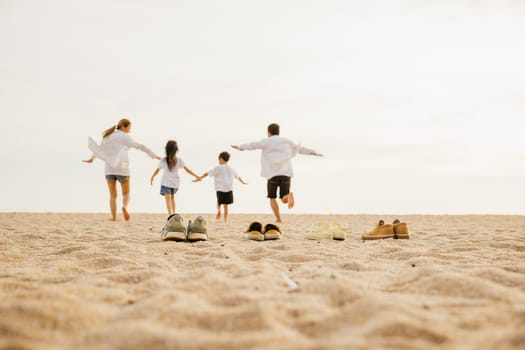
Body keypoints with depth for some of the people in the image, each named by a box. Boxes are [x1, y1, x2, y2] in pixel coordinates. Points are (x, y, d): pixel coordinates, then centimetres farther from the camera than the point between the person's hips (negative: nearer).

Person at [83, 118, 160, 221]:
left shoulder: (108, 136, 12)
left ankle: (114, 218, -2)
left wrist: (92, 159, 40)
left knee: (113, 195, 10)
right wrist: (154, 155, -11)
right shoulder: (125, 137, -5)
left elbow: (99, 148, 25)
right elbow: (140, 146, -12)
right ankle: (124, 207, -22)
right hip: (122, 169, -4)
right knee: (126, 194, 9)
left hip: (109, 169, 4)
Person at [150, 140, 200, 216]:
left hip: (166, 183, -3)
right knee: (172, 198, 24)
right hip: (175, 183, 3)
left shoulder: (163, 160, -8)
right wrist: (196, 175, -3)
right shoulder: (179, 160, -6)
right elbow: (187, 169, -9)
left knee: (168, 199, -5)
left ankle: (170, 215, -20)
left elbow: (157, 170, -1)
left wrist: (152, 177, 15)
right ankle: (173, 213, 25)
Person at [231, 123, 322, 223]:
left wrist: (240, 147, -23)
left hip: (273, 174, -2)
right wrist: (315, 153, 39)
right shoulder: (287, 141, 18)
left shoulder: (267, 142, 7)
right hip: (286, 173, 2)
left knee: (272, 197, 14)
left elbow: (254, 145, -11)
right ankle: (288, 195, -28)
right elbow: (300, 149, 27)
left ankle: (278, 219, 0)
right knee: (284, 199, 7)